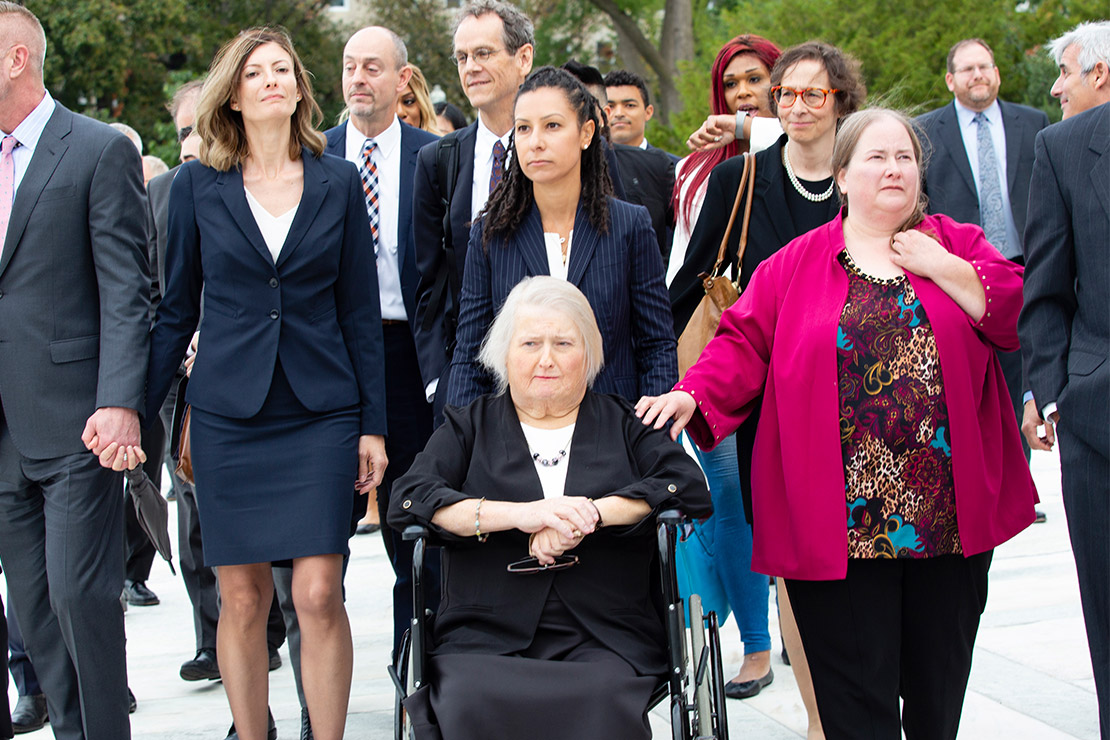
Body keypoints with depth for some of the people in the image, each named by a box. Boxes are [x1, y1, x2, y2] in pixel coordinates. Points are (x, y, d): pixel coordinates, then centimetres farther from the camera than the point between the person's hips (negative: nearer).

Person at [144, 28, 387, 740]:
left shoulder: (338, 182, 4)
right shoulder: (197, 186, 4)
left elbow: (360, 313, 6)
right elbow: (177, 310, 9)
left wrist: (373, 425, 3)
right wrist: (137, 409, 6)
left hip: (321, 413, 0)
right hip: (228, 411, 1)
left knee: (319, 595, -8)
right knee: (243, 600, 4)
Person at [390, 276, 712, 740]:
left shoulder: (623, 424, 18)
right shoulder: (470, 426, 18)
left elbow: (691, 488, 2)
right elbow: (407, 501, 2)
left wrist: (590, 513, -10)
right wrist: (519, 514, -12)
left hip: (603, 644, 0)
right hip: (484, 643, 0)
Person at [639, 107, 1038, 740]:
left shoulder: (958, 245, 11)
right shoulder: (797, 263, 8)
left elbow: (1013, 313, 0)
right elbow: (743, 343, 1)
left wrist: (941, 267, -6)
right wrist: (692, 396, -14)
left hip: (950, 519, 2)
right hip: (840, 524, -2)